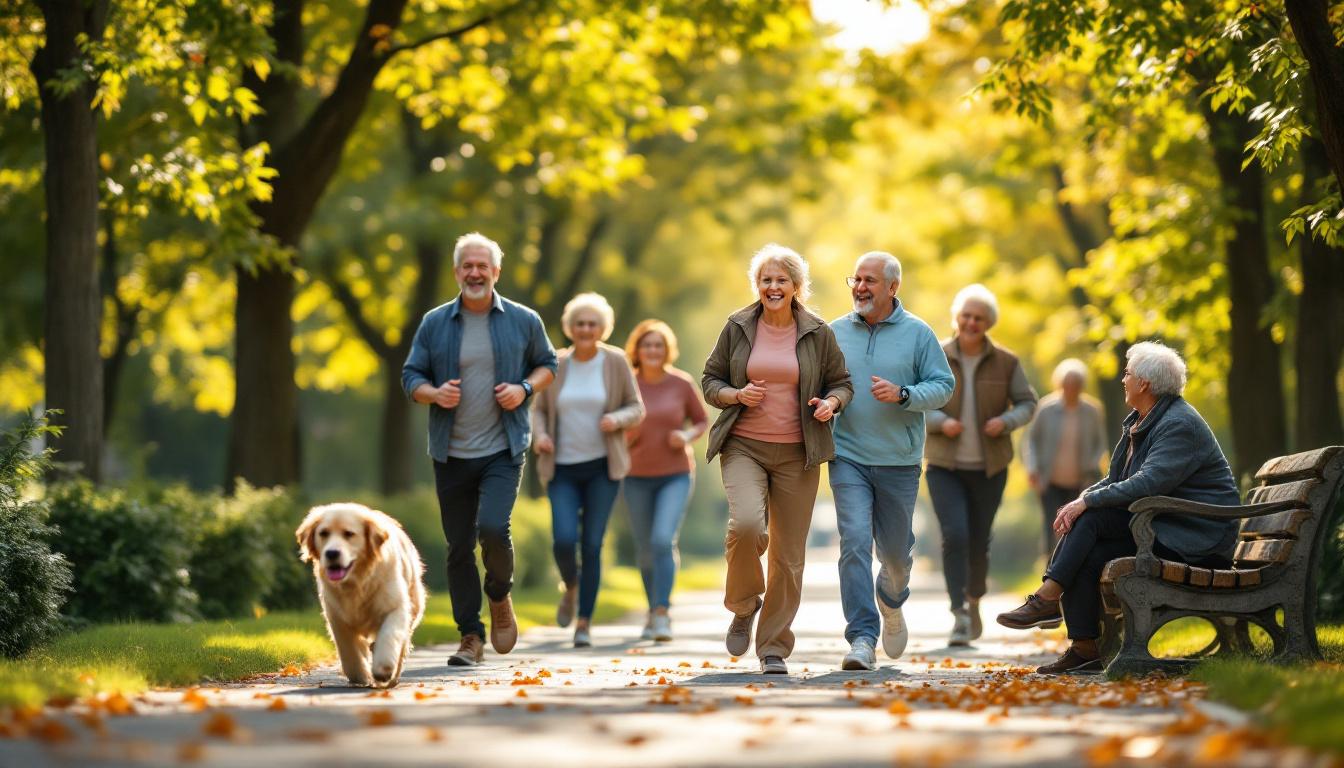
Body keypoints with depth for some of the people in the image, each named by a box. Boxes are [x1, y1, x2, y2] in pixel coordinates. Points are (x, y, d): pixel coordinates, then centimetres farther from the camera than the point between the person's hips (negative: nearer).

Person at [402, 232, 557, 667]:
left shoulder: (523, 321, 3)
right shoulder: (434, 324, 4)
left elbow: (547, 364, 15)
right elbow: (410, 376, 7)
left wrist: (525, 389, -6)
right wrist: (435, 394, -15)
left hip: (503, 451, -2)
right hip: (451, 454, 2)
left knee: (492, 528, -21)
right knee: (459, 546, 3)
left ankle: (500, 598, 10)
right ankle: (471, 636, 12)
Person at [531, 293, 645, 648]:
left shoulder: (616, 362, -4)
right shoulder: (556, 364, 1)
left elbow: (636, 410, 1)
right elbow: (540, 411, 8)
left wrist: (615, 420, -21)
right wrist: (540, 435, -13)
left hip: (603, 467, -1)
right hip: (563, 469, 1)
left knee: (592, 546, -4)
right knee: (563, 541, -15)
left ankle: (584, 623, 9)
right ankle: (570, 586, 20)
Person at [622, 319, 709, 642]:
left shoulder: (682, 383, -7)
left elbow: (702, 422, 5)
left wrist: (687, 437, -16)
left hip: (676, 476, -2)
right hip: (638, 478, 2)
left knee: (663, 541, -22)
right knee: (646, 551, 11)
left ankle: (662, 616, -20)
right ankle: (654, 612, 34)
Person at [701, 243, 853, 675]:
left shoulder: (817, 333, 3)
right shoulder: (738, 328, 4)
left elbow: (841, 382, 12)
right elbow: (710, 381, 10)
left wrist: (831, 402, -11)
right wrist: (736, 394, -11)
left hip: (796, 454, 1)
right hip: (743, 446, -1)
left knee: (788, 555, 2)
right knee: (746, 524, -26)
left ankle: (774, 648, 16)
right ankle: (743, 607, 2)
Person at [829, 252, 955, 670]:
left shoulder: (917, 333, 0)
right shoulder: (835, 332, 6)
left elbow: (943, 385, -3)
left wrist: (901, 395, -19)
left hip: (898, 462, 0)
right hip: (848, 458, 0)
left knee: (895, 550, 12)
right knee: (854, 542, -15)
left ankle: (891, 602, 45)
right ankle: (862, 639, -17)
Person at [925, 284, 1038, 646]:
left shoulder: (1005, 362, -3)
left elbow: (1027, 402, 4)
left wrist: (1006, 421, -17)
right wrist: (940, 422, -19)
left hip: (989, 468, 1)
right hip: (945, 467, -1)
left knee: (978, 541, 9)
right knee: (954, 535, -19)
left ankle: (974, 600, 37)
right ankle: (960, 616, -18)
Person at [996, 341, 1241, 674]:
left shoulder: (1179, 425, -16)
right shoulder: (1139, 422, 15)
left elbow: (1148, 483, -28)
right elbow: (1116, 479, 16)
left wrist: (1087, 502, -25)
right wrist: (1081, 498, -4)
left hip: (1194, 539, -9)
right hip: (1163, 527, 9)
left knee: (1090, 519, -22)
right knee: (1087, 557, -13)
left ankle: (1047, 597, -18)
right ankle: (1084, 649, -12)